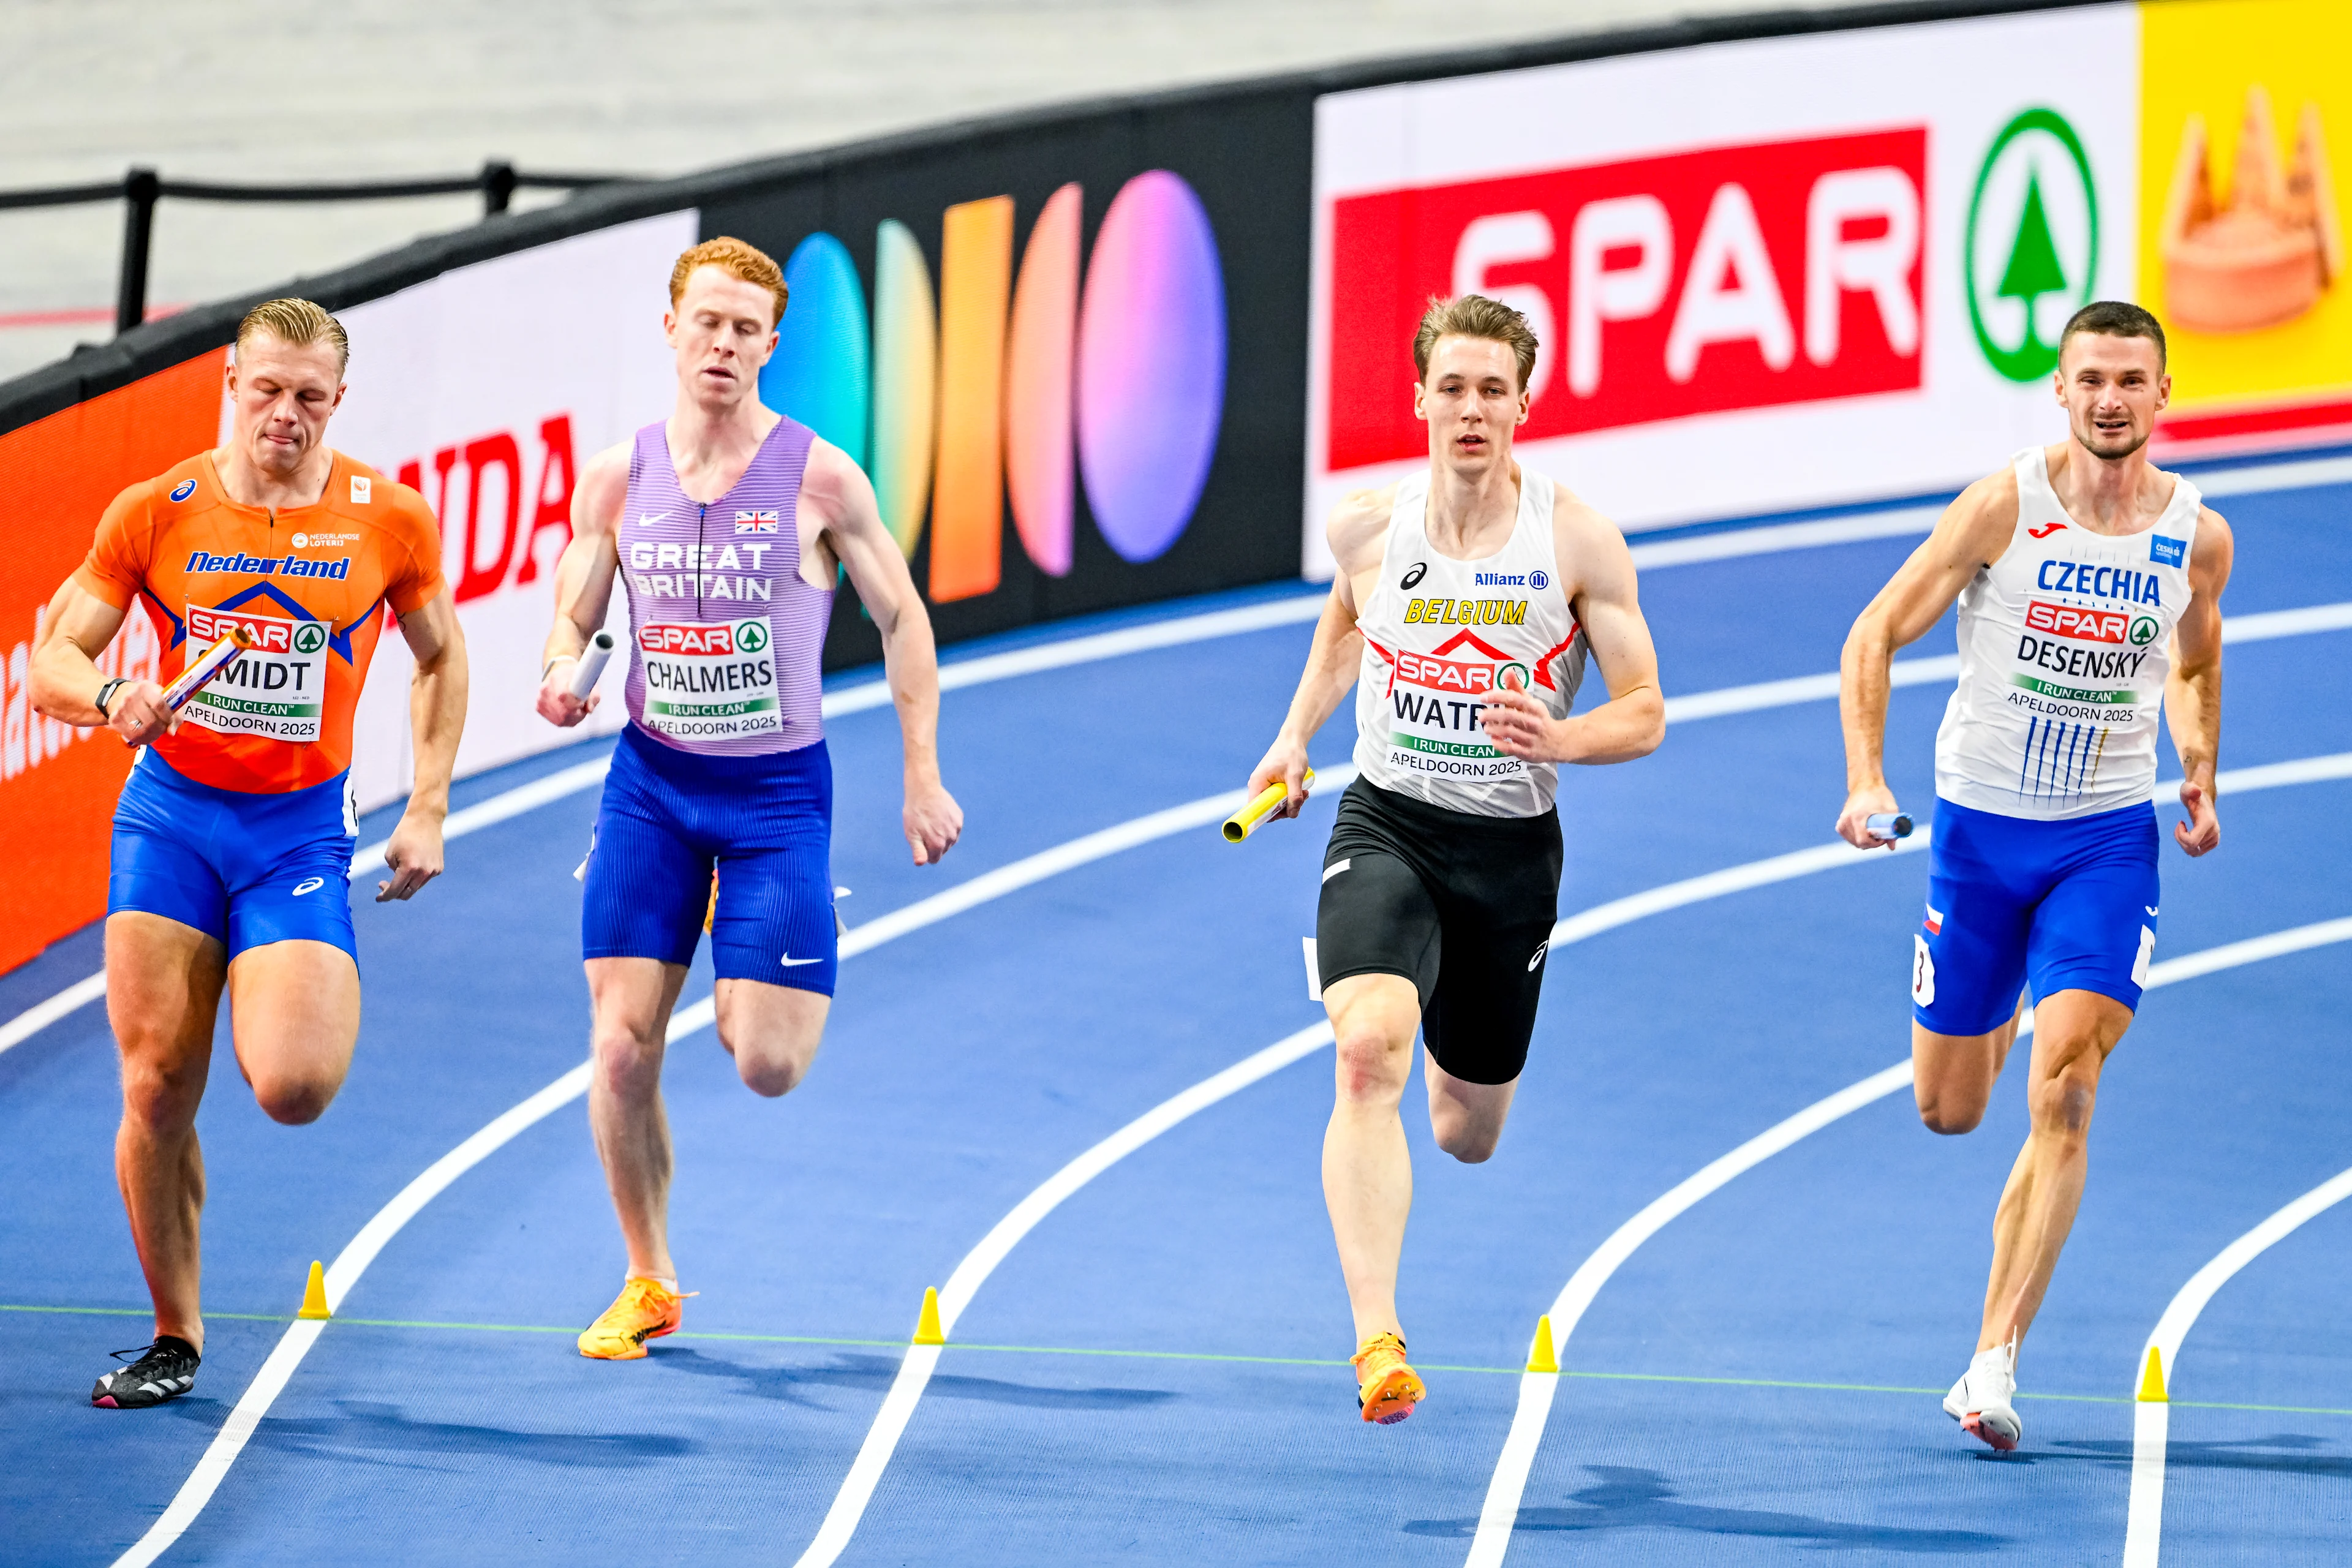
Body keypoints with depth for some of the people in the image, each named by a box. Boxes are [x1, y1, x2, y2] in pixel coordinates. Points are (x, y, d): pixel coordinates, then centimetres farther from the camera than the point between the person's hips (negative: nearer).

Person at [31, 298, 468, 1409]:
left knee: (291, 1090, -17)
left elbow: (440, 657, 14)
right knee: (157, 1087, -3)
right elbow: (53, 660, -1)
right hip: (169, 812, 1)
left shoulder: (389, 518, -2)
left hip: (301, 827, -1)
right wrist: (111, 695, -24)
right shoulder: (153, 513, -3)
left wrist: (427, 809, 5)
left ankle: (319, 1007, 22)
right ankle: (174, 1338, 12)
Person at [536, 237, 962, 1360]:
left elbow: (902, 621, 1)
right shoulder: (617, 478, 0)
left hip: (779, 789, -2)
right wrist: (562, 673, -15)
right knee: (622, 1047, -5)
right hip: (651, 781, 2)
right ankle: (648, 1283, 13)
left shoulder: (819, 478, -7)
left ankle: (758, 995, 31)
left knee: (767, 1066, -9)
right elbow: (573, 615, 10)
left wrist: (923, 781, -1)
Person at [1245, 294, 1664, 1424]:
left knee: (1467, 1134, 16)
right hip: (1385, 828, 0)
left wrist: (1556, 739, -25)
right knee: (1367, 1053, -28)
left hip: (1511, 849, 0)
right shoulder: (1366, 528, -3)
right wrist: (1295, 736, 12)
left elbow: (1642, 717, -5)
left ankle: (1455, 1067, 58)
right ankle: (1378, 1343, -34)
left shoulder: (1579, 543, -9)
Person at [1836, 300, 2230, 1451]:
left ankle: (1994, 1361, -17)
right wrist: (1866, 781, -18)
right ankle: (1998, 1023, 50)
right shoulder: (2004, 508, -12)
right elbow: (1876, 635, -7)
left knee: (2062, 1097, -17)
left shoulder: (2197, 536, -3)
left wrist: (2200, 780, 4)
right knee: (1947, 1109, 11)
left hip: (2109, 839, 0)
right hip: (1980, 826, 0)